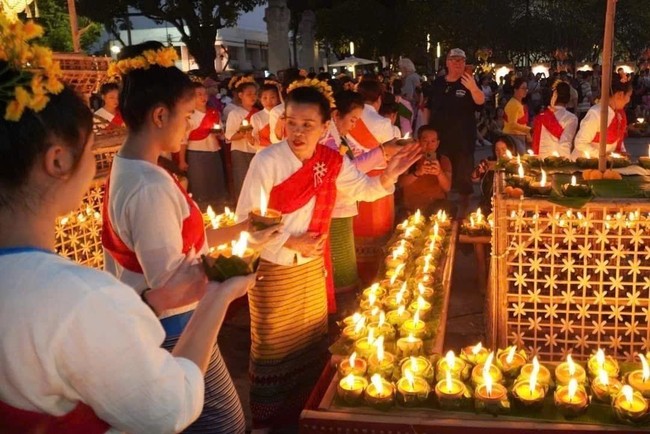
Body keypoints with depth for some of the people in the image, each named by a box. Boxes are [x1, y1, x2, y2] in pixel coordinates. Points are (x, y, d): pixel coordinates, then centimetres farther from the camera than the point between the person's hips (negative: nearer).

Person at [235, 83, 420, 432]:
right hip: (273, 271, -5)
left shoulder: (332, 161, -7)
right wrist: (290, 243, -26)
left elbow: (362, 188, 10)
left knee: (313, 341, 22)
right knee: (274, 347, 12)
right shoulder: (267, 161, -23)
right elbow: (246, 221, -21)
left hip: (313, 267, 5)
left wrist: (388, 176, -9)